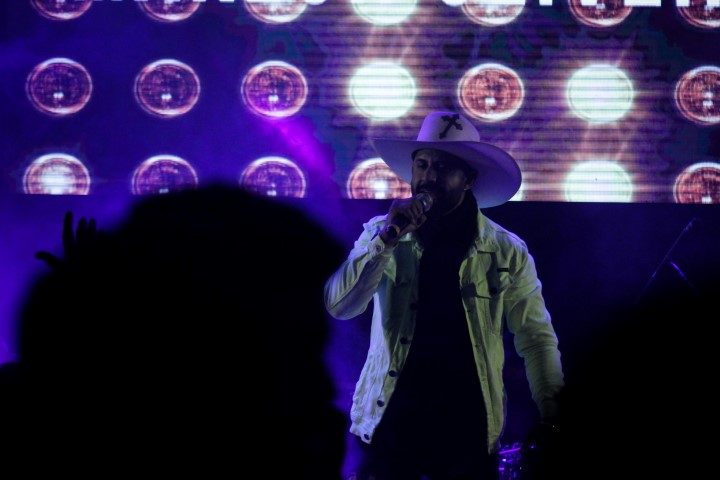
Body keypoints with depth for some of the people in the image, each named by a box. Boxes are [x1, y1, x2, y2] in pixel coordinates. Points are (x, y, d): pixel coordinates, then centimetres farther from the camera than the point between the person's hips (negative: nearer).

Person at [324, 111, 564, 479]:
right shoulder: (381, 234, 3)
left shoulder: (507, 251, 0)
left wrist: (552, 416, -7)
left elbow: (536, 339, 2)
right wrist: (386, 238, -18)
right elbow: (338, 306, -8)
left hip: (469, 424, 0)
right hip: (388, 417, 0)